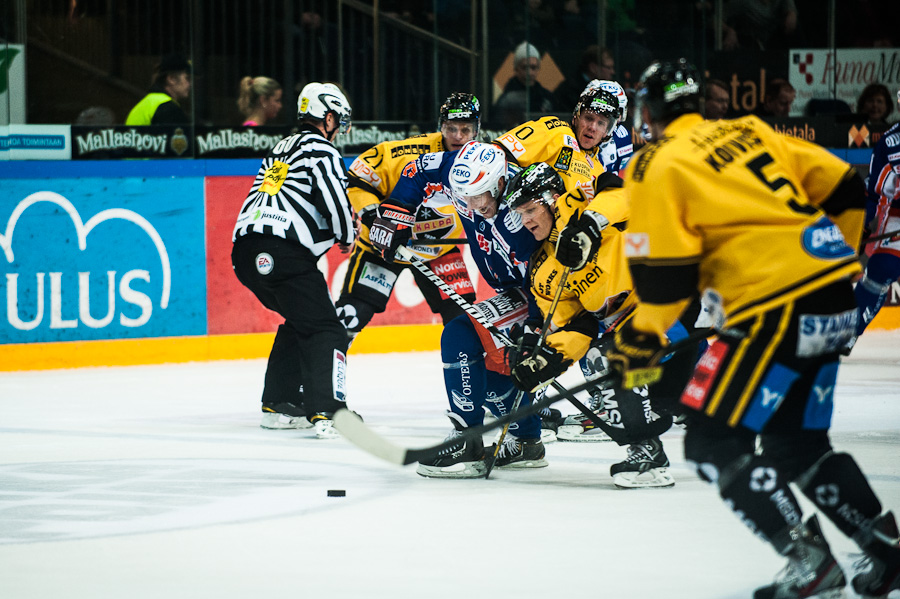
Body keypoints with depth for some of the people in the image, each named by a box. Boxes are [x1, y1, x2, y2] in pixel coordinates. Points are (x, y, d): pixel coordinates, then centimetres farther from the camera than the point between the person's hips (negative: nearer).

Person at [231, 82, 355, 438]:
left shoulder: (281, 149, 26)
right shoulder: (321, 150, 0)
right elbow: (336, 203, -12)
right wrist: (347, 237, 8)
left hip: (245, 250, 8)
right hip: (284, 253, -8)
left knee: (300, 321, 26)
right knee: (325, 331, -7)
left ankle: (278, 403, 24)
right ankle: (326, 412, -24)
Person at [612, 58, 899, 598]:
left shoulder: (657, 167, -1)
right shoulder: (751, 132, 19)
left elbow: (664, 271, -7)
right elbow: (843, 188, 19)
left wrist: (642, 341, 6)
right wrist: (838, 262, 30)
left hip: (778, 308, -8)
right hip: (834, 301, 8)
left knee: (714, 443, -1)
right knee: (795, 442, 21)